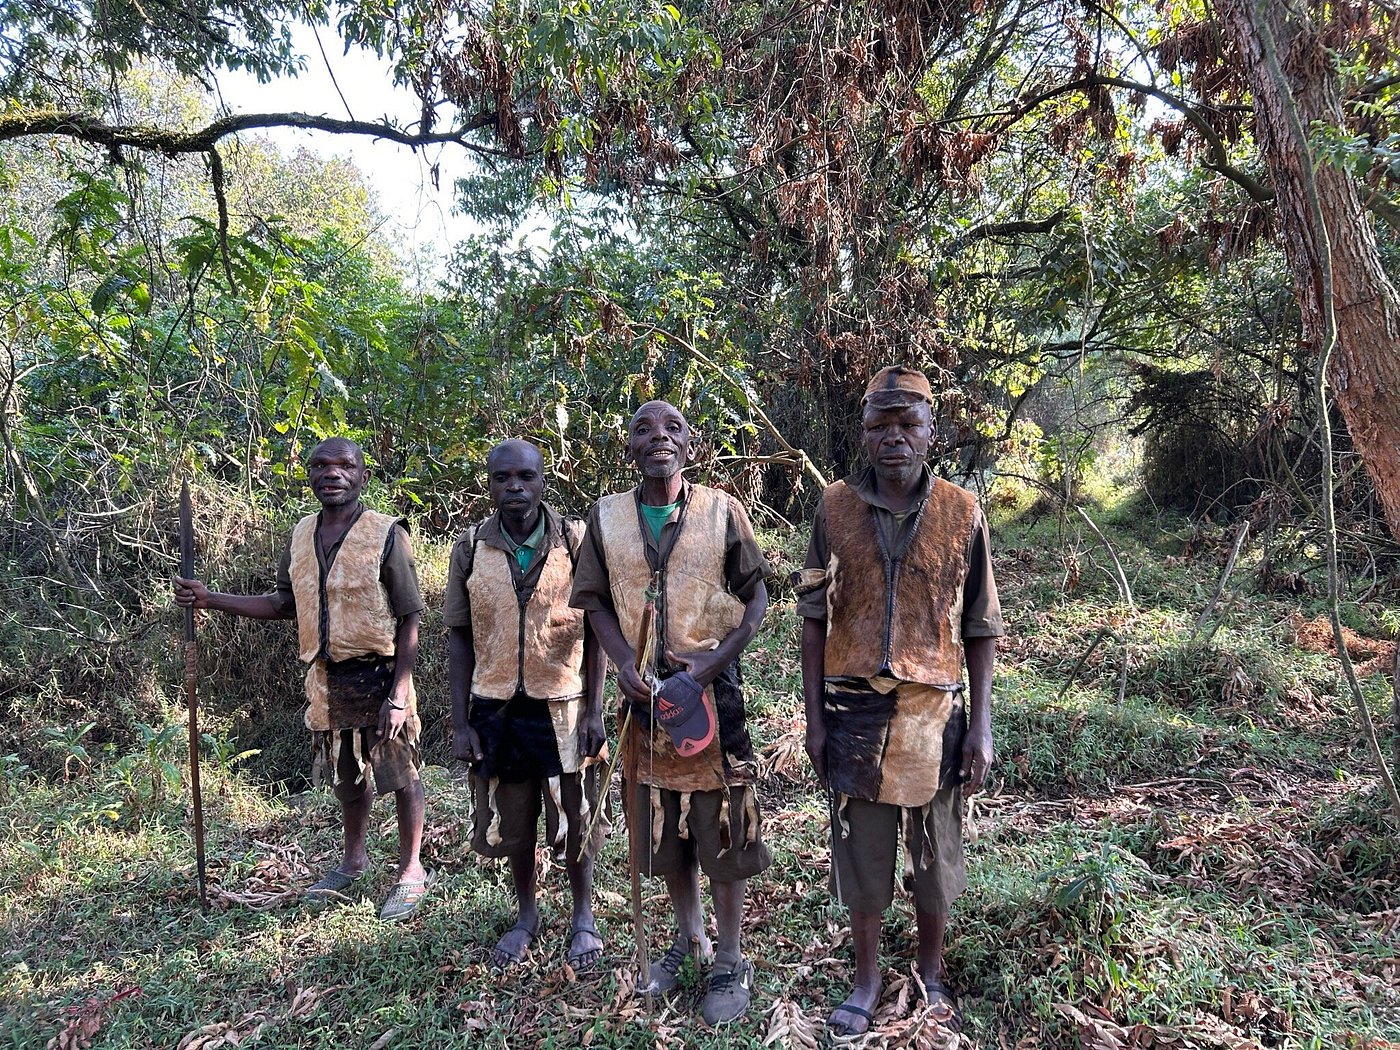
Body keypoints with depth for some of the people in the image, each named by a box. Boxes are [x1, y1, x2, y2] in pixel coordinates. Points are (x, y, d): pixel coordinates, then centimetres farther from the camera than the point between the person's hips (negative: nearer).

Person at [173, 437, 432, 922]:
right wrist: (211, 599, 6)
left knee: (401, 777, 7)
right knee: (347, 777, 22)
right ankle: (353, 859, 43)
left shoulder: (385, 533, -14)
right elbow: (284, 604, 15)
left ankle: (411, 870, 26)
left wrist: (400, 694, -18)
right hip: (326, 680, 6)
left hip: (379, 677, -6)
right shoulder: (301, 535, 4)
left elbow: (408, 619, -14)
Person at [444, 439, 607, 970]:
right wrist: (460, 722, 0)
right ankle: (526, 916, 37)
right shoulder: (470, 548, -1)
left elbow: (594, 630, -3)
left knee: (575, 820, 10)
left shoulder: (577, 541, -6)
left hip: (563, 707, -1)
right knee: (513, 822, 14)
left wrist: (594, 711, -7)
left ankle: (583, 916, 33)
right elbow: (459, 638, 3)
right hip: (497, 708, 2)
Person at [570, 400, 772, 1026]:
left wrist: (715, 658, -14)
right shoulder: (606, 516, 2)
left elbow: (756, 595, -1)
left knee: (722, 827, 6)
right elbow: (595, 601, 6)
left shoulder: (722, 512, -5)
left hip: (713, 687, -3)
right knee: (662, 830, 16)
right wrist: (624, 662, -10)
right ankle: (689, 938, 39)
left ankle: (729, 962, 25)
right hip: (644, 690, 3)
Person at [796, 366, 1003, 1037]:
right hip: (855, 712, 0)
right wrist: (814, 720, -1)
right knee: (860, 851, 12)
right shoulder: (835, 508, -1)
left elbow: (980, 629, 2)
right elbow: (815, 622, 1)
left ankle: (932, 974, 38)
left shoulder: (962, 513, -2)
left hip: (935, 713, 0)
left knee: (935, 854, 15)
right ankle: (867, 978, 33)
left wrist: (981, 726, -3)